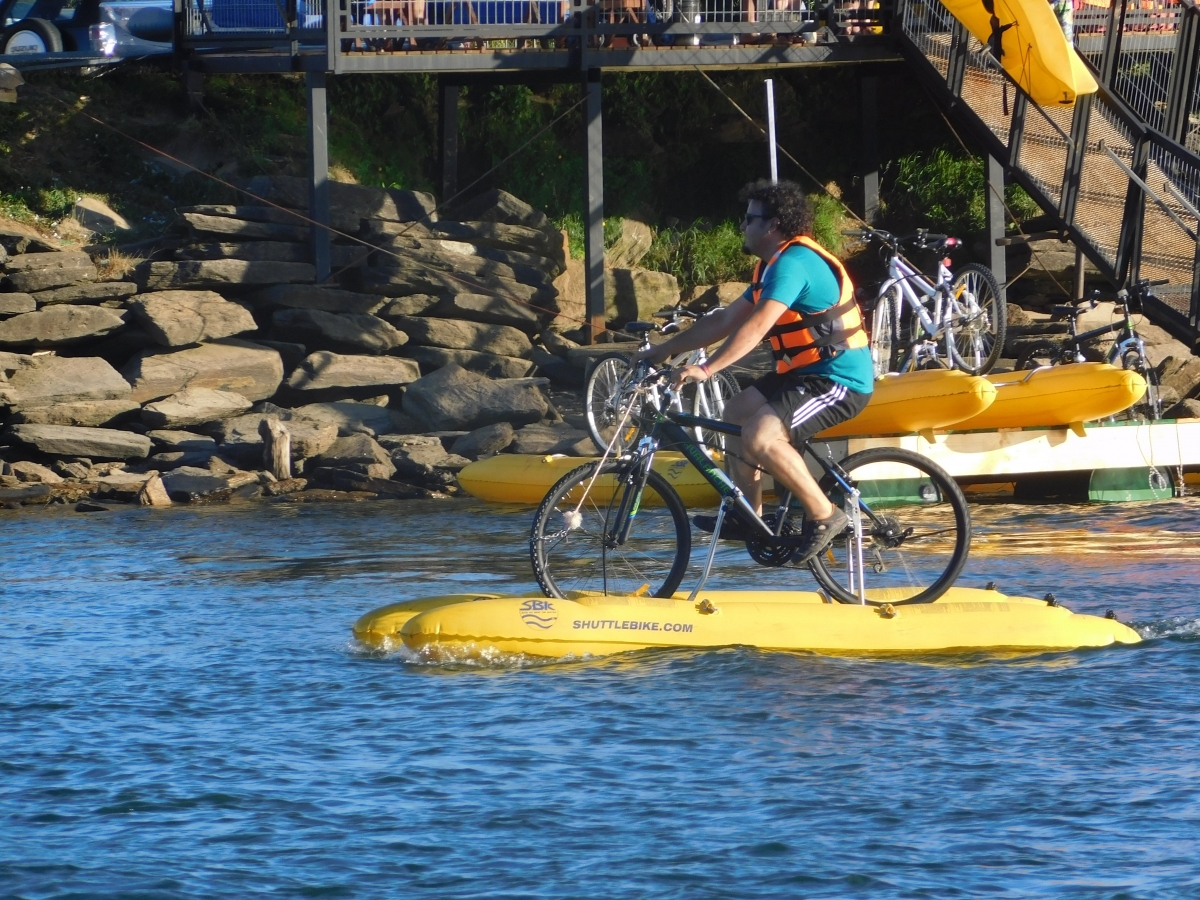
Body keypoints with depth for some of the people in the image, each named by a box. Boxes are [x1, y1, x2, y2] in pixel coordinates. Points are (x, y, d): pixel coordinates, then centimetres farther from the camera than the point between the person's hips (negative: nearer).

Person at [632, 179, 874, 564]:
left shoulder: (793, 263, -18)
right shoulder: (774, 266, 15)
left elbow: (757, 326, -29)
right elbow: (725, 320, 19)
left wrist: (707, 369, -35)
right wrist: (663, 350, 17)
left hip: (840, 379, -11)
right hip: (808, 372, 11)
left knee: (760, 435, -27)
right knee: (736, 412, 19)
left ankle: (823, 517, -14)